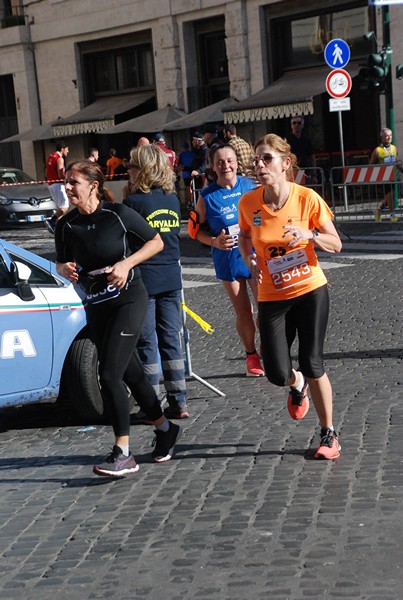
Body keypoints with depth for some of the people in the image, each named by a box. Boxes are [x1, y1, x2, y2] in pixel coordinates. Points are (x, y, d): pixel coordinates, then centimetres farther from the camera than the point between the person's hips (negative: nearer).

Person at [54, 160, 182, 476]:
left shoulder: (118, 214, -12)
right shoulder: (66, 225, 2)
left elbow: (156, 241, -2)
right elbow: (61, 263, 16)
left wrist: (127, 263, -16)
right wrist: (65, 269, -8)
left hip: (129, 299, -6)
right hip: (96, 306, 6)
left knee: (110, 375, -16)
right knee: (131, 373, 14)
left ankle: (123, 454, -11)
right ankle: (165, 428, 34)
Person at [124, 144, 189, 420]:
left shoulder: (134, 202, -13)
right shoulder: (173, 199, 5)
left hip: (144, 280, -5)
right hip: (171, 278, 6)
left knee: (146, 343, 2)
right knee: (171, 339, 11)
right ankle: (178, 401, 12)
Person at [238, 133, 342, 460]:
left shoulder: (307, 198, -13)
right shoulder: (248, 202, -7)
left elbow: (336, 245, -5)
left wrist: (309, 233, -24)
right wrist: (249, 259, -6)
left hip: (310, 290, -2)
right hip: (272, 296, 2)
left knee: (312, 364, -1)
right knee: (278, 374, -3)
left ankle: (329, 435, 17)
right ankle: (298, 384, 37)